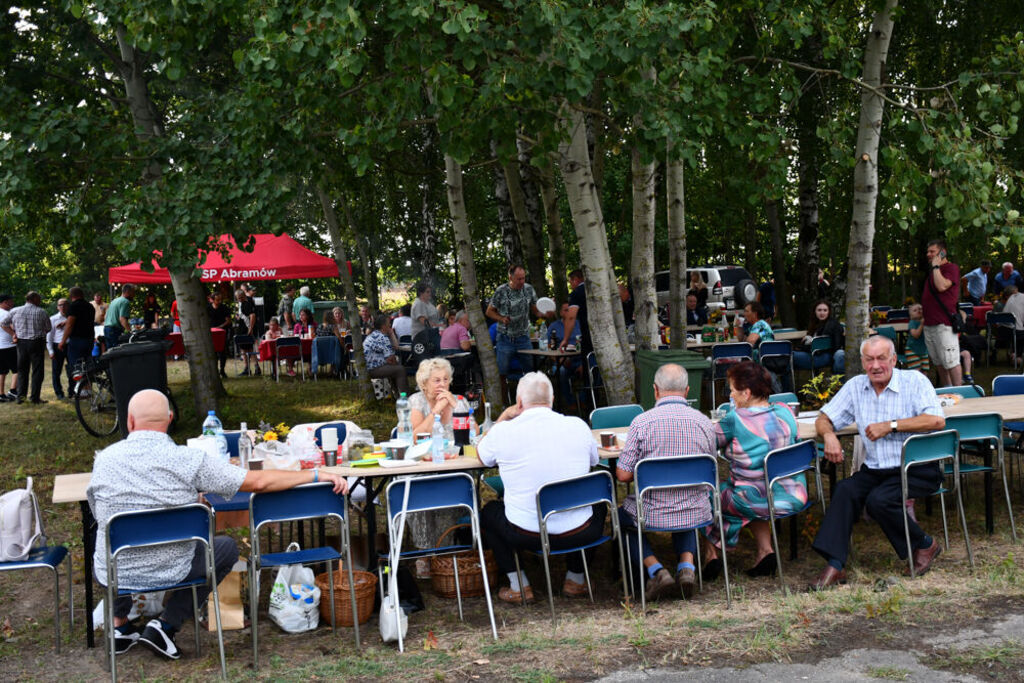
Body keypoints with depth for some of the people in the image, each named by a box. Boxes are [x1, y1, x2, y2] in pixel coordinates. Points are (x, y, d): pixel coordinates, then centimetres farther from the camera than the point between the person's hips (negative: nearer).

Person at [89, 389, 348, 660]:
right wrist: (316, 475, -8)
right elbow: (258, 481, -17)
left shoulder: (104, 459, -9)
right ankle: (165, 625, 14)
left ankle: (119, 625, 28)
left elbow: (98, 512, 9)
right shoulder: (188, 460, -17)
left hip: (114, 574, 3)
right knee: (227, 547, 24)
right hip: (171, 571, -3)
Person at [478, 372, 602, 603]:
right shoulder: (578, 426, -2)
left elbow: (482, 454, 15)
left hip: (526, 535, -1)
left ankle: (518, 586, 25)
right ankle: (576, 579, 36)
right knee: (598, 505, 35)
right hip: (579, 533, 2)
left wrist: (505, 416, 20)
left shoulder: (504, 431, -8)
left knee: (489, 511, 30)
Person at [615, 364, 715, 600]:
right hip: (697, 513, 3)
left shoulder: (641, 422, -15)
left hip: (653, 514, -3)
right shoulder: (704, 423, -4)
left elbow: (623, 475, -12)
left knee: (622, 517, 30)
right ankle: (686, 565, 15)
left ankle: (656, 570, 9)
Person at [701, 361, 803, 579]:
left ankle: (713, 553, 20)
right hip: (794, 498, 6)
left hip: (759, 503, -5)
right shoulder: (785, 412, 0)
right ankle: (765, 550, 21)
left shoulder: (735, 419, -15)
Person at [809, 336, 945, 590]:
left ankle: (925, 546, 0)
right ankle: (834, 566, -23)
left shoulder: (914, 381, -4)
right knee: (846, 490, -23)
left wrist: (891, 426, -18)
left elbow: (937, 420, -19)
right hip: (875, 470, 4)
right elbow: (824, 419, 12)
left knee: (878, 500, -28)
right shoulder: (855, 386, 9)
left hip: (918, 469, -4)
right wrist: (829, 435, -12)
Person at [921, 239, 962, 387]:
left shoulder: (951, 268, -6)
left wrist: (936, 266, -13)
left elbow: (942, 286, -24)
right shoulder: (934, 271, 21)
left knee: (951, 362, -8)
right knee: (938, 363, 14)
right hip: (929, 323, 9)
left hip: (944, 324, -9)